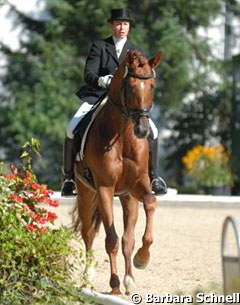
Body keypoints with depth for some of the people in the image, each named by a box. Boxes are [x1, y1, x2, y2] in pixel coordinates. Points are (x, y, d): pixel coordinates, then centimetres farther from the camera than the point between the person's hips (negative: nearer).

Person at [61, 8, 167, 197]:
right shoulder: (99, 47, 4)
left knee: (152, 131, -14)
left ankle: (152, 176, 3)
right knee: (72, 130, -23)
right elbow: (88, 74, -9)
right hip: (97, 97, -2)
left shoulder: (135, 52, 12)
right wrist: (102, 80, -31)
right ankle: (69, 177, -8)